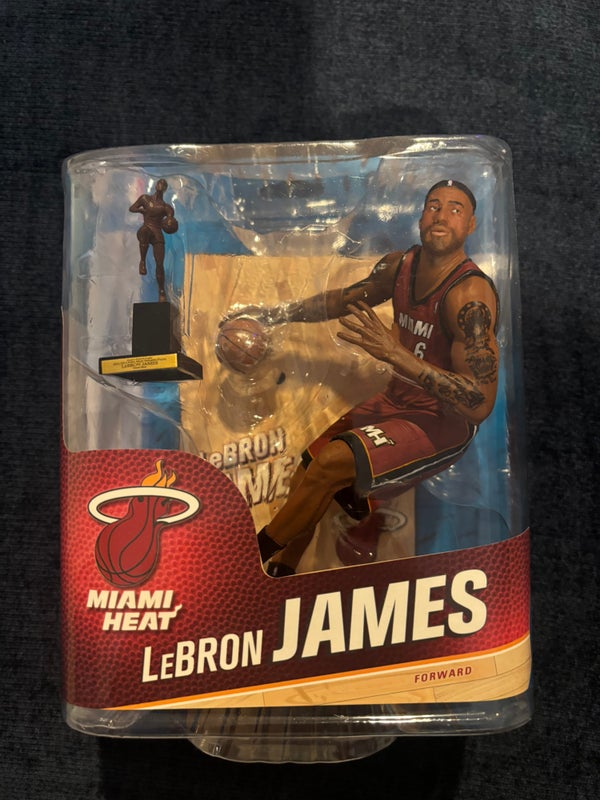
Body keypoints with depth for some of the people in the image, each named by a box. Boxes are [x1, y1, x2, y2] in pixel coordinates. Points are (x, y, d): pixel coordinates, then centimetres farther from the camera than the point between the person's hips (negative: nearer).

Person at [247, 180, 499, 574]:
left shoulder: (470, 294, -23)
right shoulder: (401, 265, 0)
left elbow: (480, 403, -30)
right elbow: (346, 299, 20)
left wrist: (395, 354, -35)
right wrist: (279, 314, 20)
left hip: (445, 423, -7)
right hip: (397, 401, 8)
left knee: (334, 461, -25)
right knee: (308, 478, 3)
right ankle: (280, 573, 25)